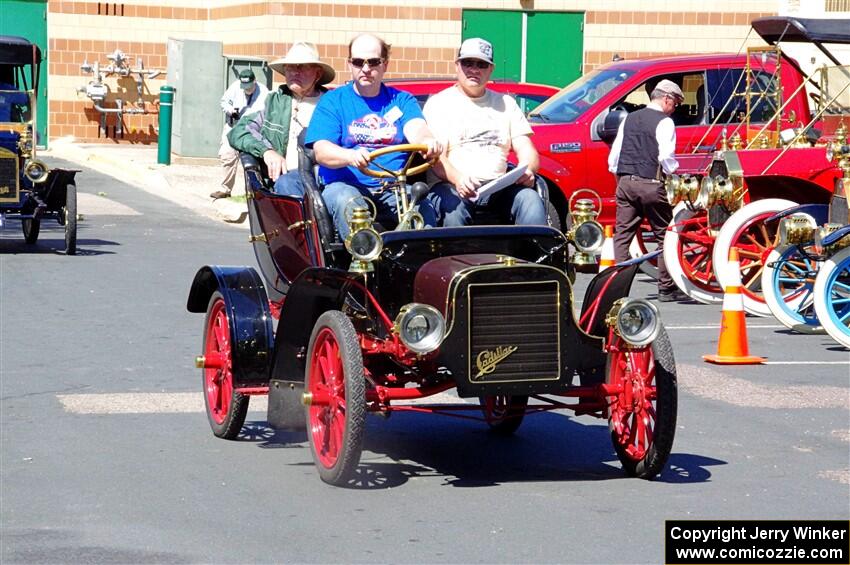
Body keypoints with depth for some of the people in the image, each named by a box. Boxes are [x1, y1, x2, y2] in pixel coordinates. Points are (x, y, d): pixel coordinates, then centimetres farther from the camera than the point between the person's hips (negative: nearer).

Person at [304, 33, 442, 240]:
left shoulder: (402, 100, 19)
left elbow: (416, 130, -2)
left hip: (394, 189, 1)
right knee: (346, 202, -35)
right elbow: (321, 151, -3)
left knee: (422, 208, -30)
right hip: (346, 185, -1)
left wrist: (427, 142, -30)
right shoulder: (332, 101, 12)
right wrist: (351, 156, -27)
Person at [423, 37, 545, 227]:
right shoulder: (439, 103, 10)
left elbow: (526, 149, 14)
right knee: (453, 208, -38)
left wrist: (528, 170, -12)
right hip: (452, 185, -3)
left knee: (531, 201, -29)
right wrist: (457, 179, -26)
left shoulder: (506, 103, 23)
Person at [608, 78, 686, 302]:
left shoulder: (629, 119, 14)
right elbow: (666, 157, -15)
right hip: (650, 184, -6)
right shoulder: (664, 122, -6)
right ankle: (667, 288, 6)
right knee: (664, 236, 4)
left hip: (625, 183, 6)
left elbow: (614, 155, 14)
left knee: (622, 235, 5)